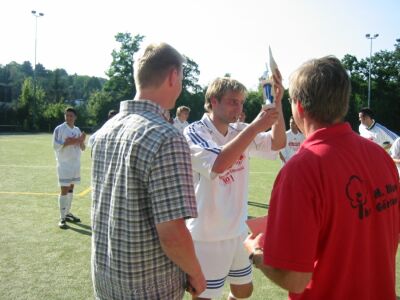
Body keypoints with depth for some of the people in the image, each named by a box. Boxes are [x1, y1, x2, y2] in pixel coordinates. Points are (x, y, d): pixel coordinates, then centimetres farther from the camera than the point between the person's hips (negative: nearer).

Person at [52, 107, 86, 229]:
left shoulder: (77, 130, 10)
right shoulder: (59, 129, -7)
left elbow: (82, 148, 11)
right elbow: (55, 146, -12)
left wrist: (81, 141, -10)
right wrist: (69, 142, -22)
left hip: (75, 163, 6)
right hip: (64, 164, -6)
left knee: (71, 188, 12)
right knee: (64, 190, -8)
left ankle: (68, 213, 22)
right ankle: (62, 218, -6)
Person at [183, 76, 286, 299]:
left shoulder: (240, 132, 2)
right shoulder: (194, 133, -16)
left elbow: (278, 143, -6)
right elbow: (219, 163, -33)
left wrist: (277, 102, -17)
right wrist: (256, 126, -32)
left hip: (238, 230, 6)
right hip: (208, 236, -6)